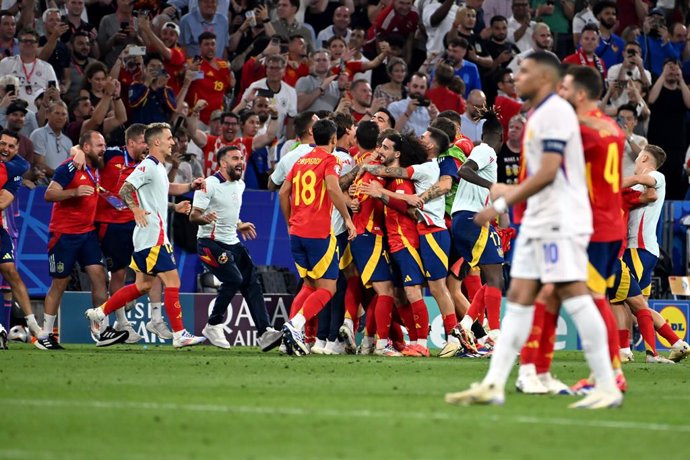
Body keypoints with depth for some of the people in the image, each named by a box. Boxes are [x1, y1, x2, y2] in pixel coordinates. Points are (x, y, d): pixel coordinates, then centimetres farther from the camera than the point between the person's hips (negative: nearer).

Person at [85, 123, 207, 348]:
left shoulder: (158, 167, 17)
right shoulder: (148, 166, -13)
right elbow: (125, 190, -20)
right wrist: (136, 209, -32)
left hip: (150, 237, 10)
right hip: (153, 236, -10)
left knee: (143, 284, 14)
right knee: (172, 281, -8)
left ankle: (99, 312, 18)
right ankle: (179, 334, -6)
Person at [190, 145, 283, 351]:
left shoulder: (240, 185, 13)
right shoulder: (210, 185, -12)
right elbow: (193, 216, -14)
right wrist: (205, 218, -34)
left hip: (233, 243, 8)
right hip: (211, 242, -8)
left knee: (252, 283, -4)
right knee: (234, 279, -22)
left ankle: (265, 333, -9)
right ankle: (213, 325, -7)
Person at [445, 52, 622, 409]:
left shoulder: (555, 111, -11)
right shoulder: (539, 115, 19)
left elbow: (548, 173, -19)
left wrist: (501, 205, -16)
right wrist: (510, 192, 31)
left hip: (560, 222, -10)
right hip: (539, 220, 10)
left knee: (573, 293, -13)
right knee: (519, 297, 6)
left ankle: (607, 388, -13)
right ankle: (493, 385, 4)